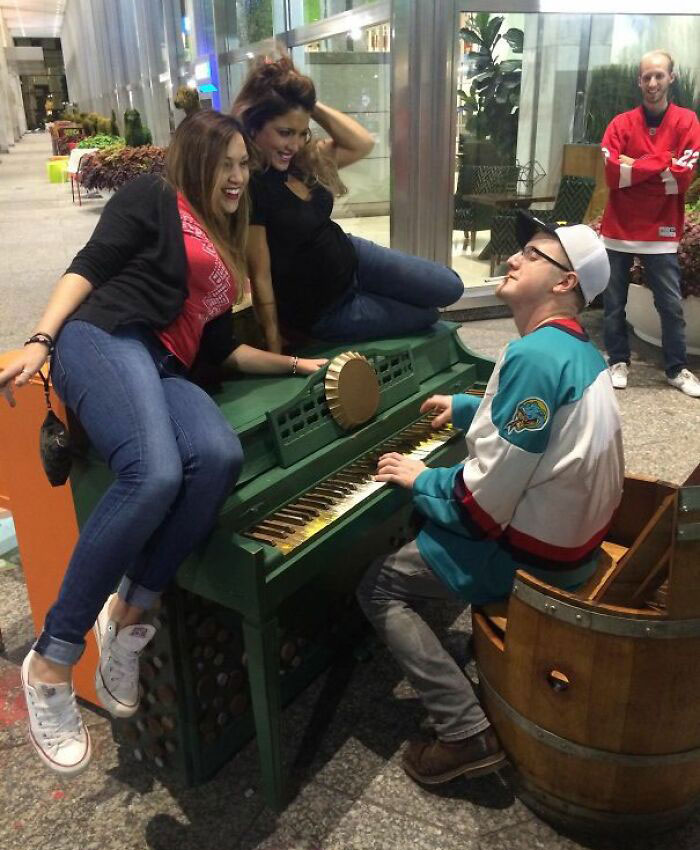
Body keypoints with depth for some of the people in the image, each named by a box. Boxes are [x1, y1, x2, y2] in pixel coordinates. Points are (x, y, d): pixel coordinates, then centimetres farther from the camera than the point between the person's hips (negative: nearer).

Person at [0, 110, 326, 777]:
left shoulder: (224, 249, 30)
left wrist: (298, 364, 26)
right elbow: (88, 269, -1)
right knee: (154, 476, -34)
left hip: (164, 370, 6)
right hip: (104, 339, -6)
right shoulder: (153, 199, 11)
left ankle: (129, 612, -15)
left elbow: (222, 350, 27)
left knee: (220, 456, -29)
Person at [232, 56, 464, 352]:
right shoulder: (248, 187, -29)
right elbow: (260, 276, -26)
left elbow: (362, 144, -1)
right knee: (425, 315, 11)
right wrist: (276, 351, -20)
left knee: (450, 287, 13)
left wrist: (312, 103, -13)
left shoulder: (300, 160, -7)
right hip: (322, 310, -7)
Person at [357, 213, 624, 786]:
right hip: (577, 532, 9)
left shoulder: (533, 356, -27)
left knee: (379, 587, -1)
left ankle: (468, 735, -2)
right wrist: (467, 407, 23)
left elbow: (486, 504, -26)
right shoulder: (578, 348, 3)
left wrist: (420, 480, -10)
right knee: (427, 522, 29)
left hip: (536, 556, -9)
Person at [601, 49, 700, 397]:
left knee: (671, 306, 3)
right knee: (614, 304, 8)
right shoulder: (621, 124, 1)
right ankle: (618, 361, 23)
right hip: (619, 229, 1)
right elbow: (612, 175, -12)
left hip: (661, 232, -1)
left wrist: (634, 167, -11)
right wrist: (661, 164, -14)